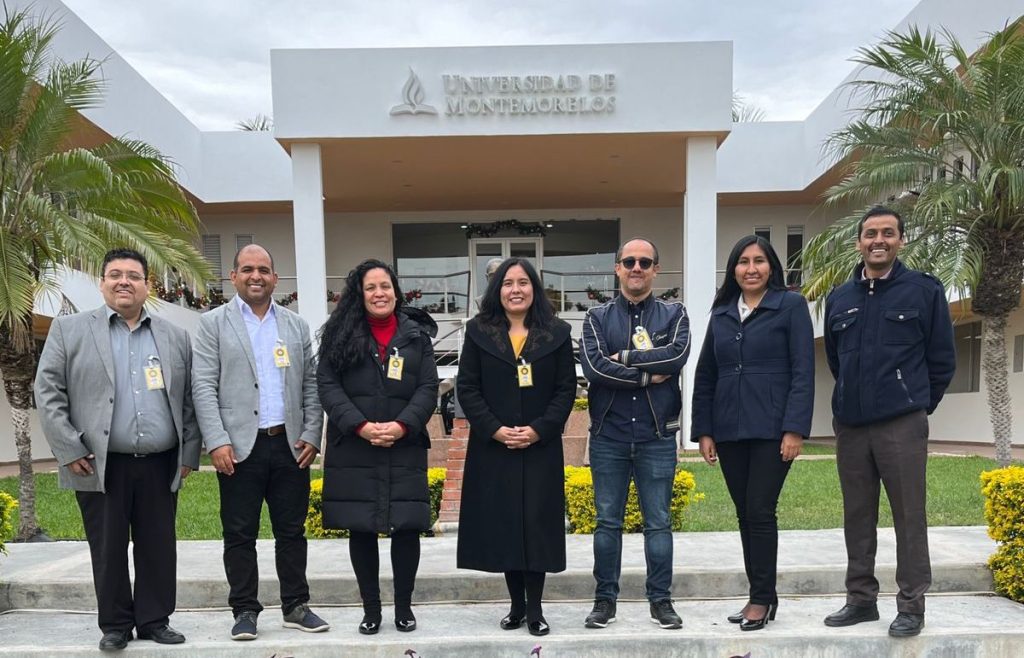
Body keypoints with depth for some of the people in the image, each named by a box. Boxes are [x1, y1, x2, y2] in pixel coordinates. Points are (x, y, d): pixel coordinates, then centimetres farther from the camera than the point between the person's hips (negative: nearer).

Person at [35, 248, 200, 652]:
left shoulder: (175, 337, 10)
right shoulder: (69, 330, 4)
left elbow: (191, 399, 10)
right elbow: (48, 393, 0)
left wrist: (190, 453, 4)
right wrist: (69, 450, -7)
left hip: (160, 466, 2)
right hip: (100, 466, -2)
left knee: (158, 548, 7)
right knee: (108, 550, 7)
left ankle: (154, 621, 21)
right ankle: (115, 626, 21)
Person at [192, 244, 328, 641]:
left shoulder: (296, 325, 12)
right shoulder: (213, 324, 4)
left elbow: (311, 385, 10)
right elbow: (204, 387, -4)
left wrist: (311, 436, 0)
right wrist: (217, 442, -13)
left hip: (291, 445, 3)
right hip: (240, 447, -2)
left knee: (292, 531, 9)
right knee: (240, 534, 5)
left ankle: (296, 607, 20)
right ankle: (245, 611, 17)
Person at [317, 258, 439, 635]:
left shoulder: (416, 334, 9)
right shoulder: (341, 334, 7)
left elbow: (428, 389, 3)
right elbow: (327, 385, -2)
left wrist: (402, 426, -13)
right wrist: (360, 426, -14)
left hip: (404, 449, 0)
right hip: (353, 450, 0)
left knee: (406, 528, 1)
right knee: (361, 529, 5)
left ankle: (404, 606, 17)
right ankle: (371, 608, 20)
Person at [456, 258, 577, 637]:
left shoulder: (557, 333, 5)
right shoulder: (478, 332, 4)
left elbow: (566, 389, 1)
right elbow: (467, 389, 0)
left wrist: (539, 429, -11)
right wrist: (495, 430, -11)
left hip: (541, 448, 0)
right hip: (493, 447, 1)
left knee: (538, 524, 1)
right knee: (503, 525, 5)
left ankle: (535, 609, 12)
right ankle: (516, 606, 19)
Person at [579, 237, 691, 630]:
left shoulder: (673, 314, 6)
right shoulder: (598, 317, 6)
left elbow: (677, 355, -14)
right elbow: (593, 366, -11)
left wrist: (625, 357, -12)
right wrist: (648, 376, -13)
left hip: (657, 436, 0)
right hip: (608, 437, 1)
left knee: (658, 522, 7)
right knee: (607, 521, 8)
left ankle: (661, 600, 19)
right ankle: (605, 600, 20)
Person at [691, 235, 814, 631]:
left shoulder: (791, 306, -1)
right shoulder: (721, 313, 12)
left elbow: (803, 372, -7)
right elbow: (705, 376, 12)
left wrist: (795, 429, -14)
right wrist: (703, 431, 7)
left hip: (772, 429, -4)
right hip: (729, 430, 5)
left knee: (760, 511, -4)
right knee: (744, 514, 9)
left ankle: (762, 598, 10)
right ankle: (761, 595, 22)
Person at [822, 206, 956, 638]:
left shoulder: (924, 291, 0)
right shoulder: (839, 299, 11)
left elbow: (942, 360, 4)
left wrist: (917, 404, 8)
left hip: (902, 425, -4)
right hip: (850, 425, 4)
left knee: (909, 516, 0)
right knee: (857, 516, 11)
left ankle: (911, 606, 12)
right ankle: (861, 599, 22)